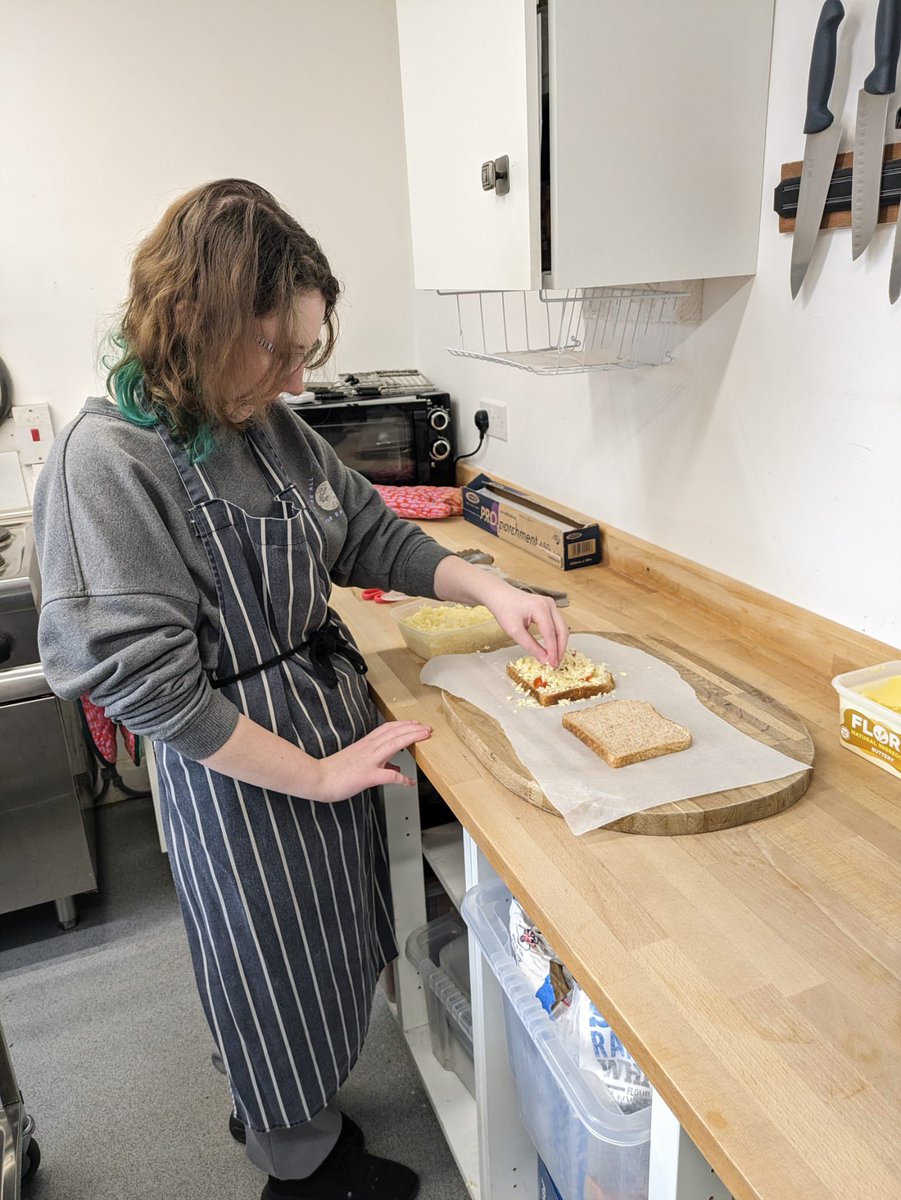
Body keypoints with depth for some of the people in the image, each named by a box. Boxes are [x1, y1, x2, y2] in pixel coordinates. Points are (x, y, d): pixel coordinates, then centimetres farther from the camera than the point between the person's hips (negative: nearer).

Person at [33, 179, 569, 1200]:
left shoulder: (269, 426, -2)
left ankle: (287, 1111, 56)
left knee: (329, 955, 27)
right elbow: (143, 679, -25)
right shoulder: (108, 459, -23)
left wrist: (488, 589, -6)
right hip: (239, 777, -7)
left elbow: (367, 531, 8)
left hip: (332, 724, 8)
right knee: (281, 977, 17)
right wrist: (315, 773, -20)